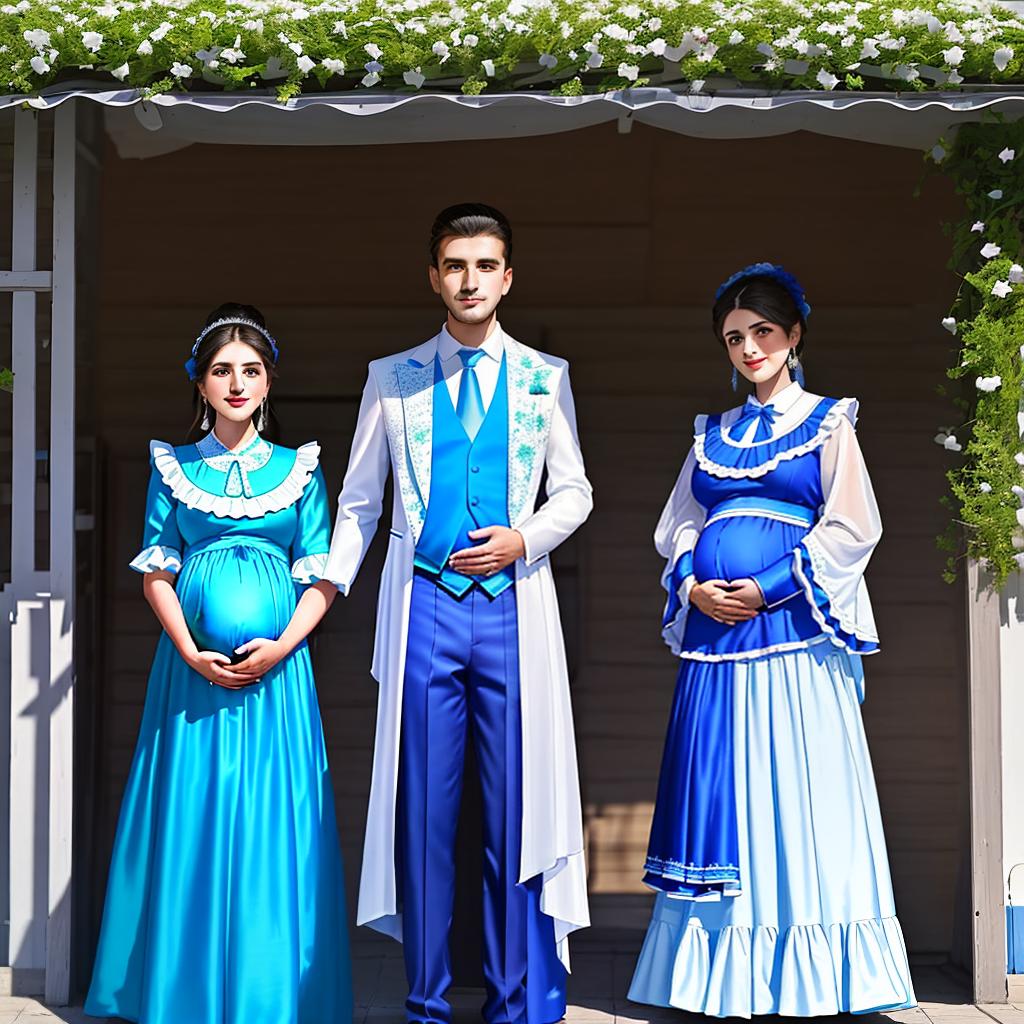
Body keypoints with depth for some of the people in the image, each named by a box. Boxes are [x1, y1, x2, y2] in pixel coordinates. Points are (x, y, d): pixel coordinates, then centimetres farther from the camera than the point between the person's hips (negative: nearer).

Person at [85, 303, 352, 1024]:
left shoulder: (300, 469, 8)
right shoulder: (174, 468, 9)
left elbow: (322, 576, 5)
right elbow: (157, 571, 5)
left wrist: (281, 647, -10)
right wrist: (192, 653, -9)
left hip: (276, 667, 0)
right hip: (193, 665, 0)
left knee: (272, 824, 0)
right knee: (193, 819, 2)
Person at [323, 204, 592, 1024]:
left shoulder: (545, 376, 9)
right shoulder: (392, 378, 9)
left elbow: (574, 492, 12)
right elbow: (359, 502, 13)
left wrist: (523, 540, -6)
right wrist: (323, 587, 3)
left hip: (514, 603, 0)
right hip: (422, 607, 0)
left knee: (519, 804, 1)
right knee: (423, 807, 4)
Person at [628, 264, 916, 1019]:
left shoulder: (828, 423, 4)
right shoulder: (713, 434, 17)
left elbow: (851, 530, -5)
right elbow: (676, 528, 17)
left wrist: (768, 589, -12)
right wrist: (693, 585, -3)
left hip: (790, 629, -4)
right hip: (713, 631, 5)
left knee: (791, 798, -4)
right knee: (720, 798, 4)